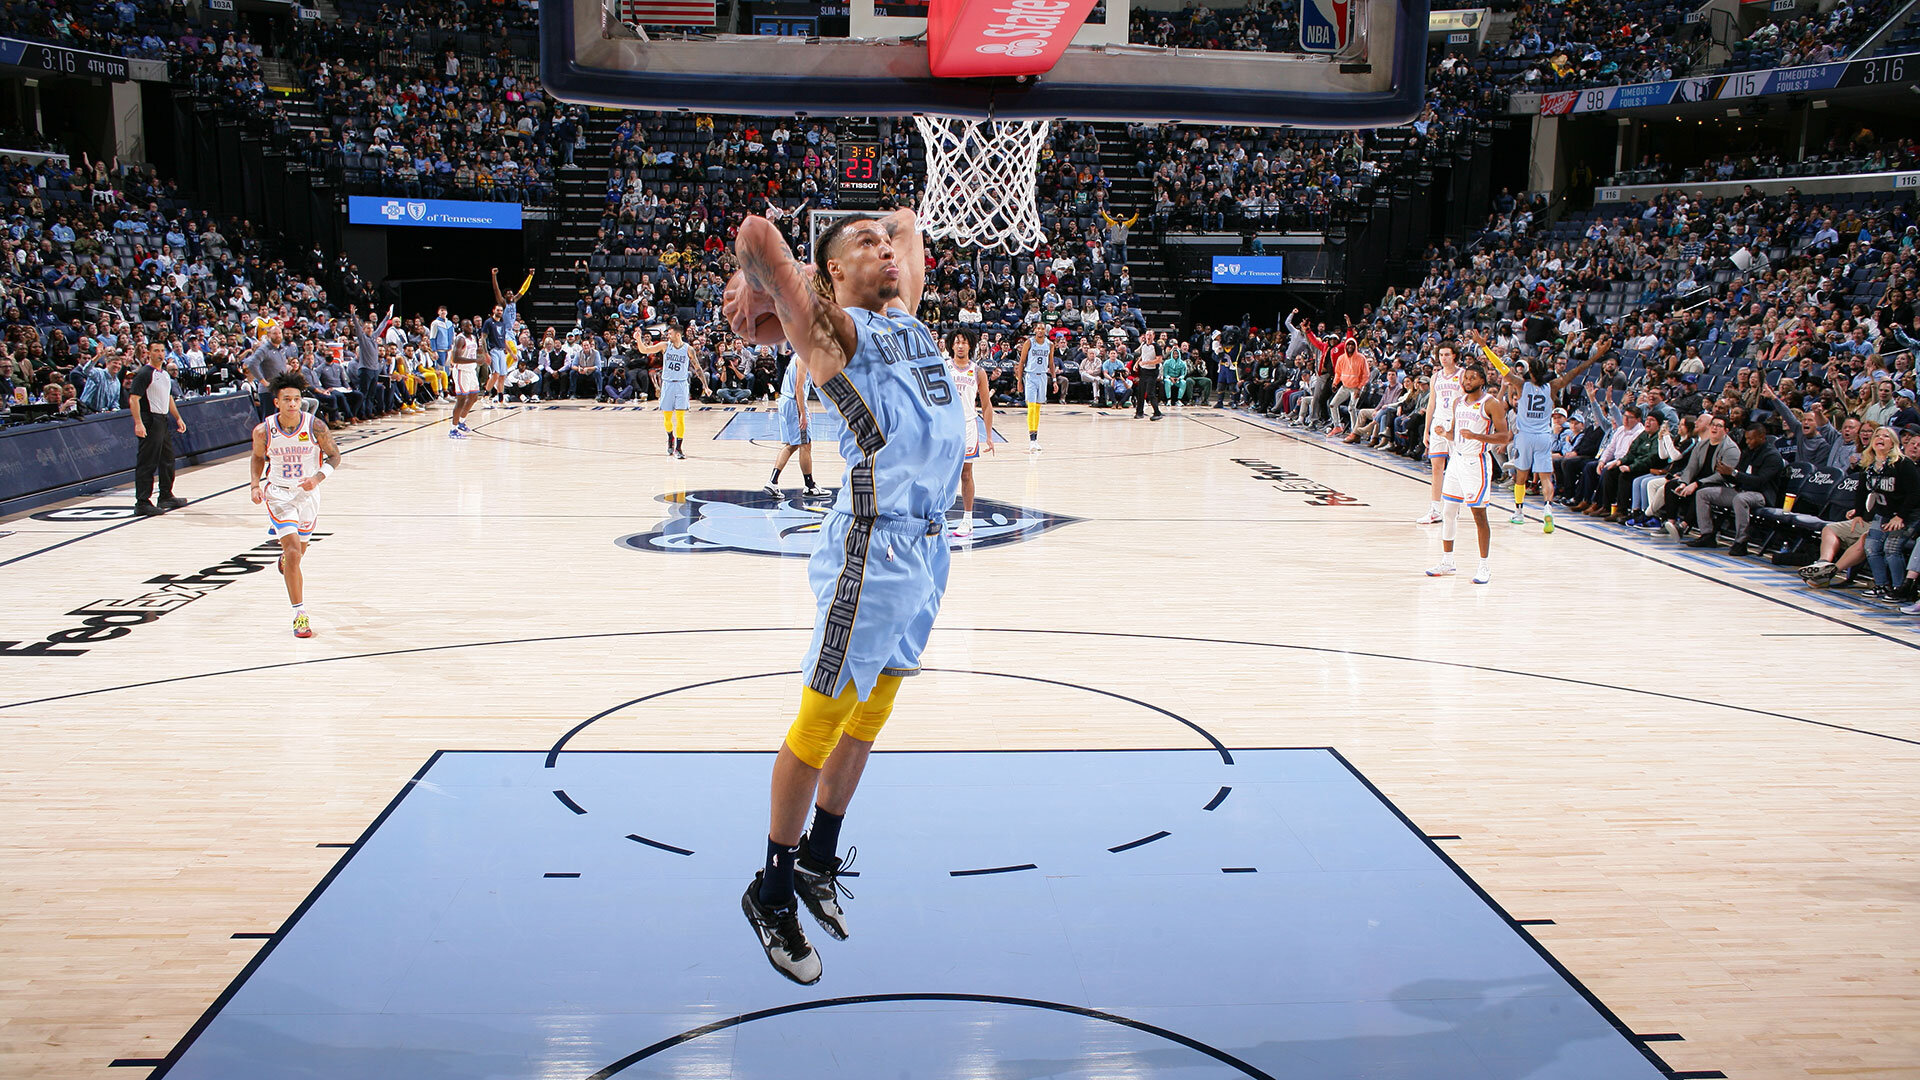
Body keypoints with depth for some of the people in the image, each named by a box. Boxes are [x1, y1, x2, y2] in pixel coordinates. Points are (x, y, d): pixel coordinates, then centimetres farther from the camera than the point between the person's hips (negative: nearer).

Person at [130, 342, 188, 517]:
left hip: (163, 420, 9)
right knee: (147, 463, -9)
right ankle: (142, 503, -9)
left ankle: (166, 496, 31)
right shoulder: (144, 374, -11)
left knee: (167, 460, 18)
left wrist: (178, 418, 25)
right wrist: (138, 423, -27)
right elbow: (133, 399, -18)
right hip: (150, 421, -9)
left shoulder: (165, 374, 15)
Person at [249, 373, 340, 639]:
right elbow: (258, 458, 6)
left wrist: (318, 477, -22)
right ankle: (299, 615, -14)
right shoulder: (263, 431, -15)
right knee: (293, 550, -17)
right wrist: (255, 484, -9)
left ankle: (286, 558, 62)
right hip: (279, 493, -2)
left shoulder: (315, 426, -18)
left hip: (307, 492, 2)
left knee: (300, 547, 22)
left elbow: (334, 456, -6)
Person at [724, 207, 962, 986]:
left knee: (872, 710, 17)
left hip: (927, 545, 8)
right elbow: (756, 233, -16)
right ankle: (771, 891, 12)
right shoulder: (831, 326, -6)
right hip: (874, 547, -8)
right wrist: (759, 292, 0)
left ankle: (818, 862, 32)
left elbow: (909, 222, 29)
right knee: (824, 719, -1)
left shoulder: (905, 316, 17)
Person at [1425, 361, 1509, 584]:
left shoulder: (1491, 404, -9)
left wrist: (1476, 436, -26)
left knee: (1479, 515, -4)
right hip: (1457, 459, 7)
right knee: (1448, 512, 8)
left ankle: (1485, 566, 4)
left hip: (1477, 462, -7)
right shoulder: (1458, 403, 12)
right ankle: (1447, 562, 19)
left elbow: (1503, 437, -14)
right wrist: (1445, 433, -2)